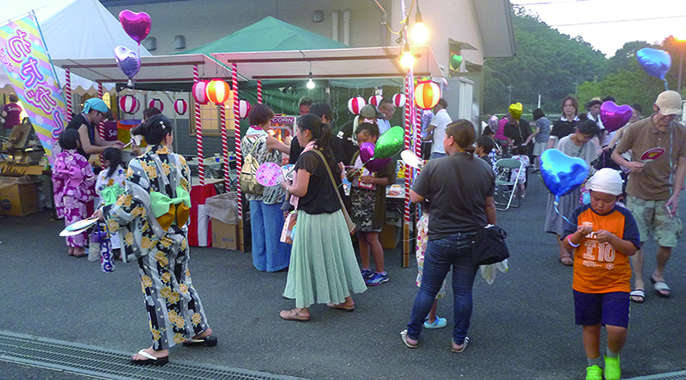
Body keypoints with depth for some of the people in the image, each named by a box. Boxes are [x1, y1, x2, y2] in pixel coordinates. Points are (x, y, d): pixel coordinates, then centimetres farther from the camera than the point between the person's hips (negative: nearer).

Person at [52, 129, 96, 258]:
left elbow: (56, 178, 8)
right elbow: (89, 178, -15)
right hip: (78, 194, -6)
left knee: (69, 218, 14)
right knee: (78, 219, 2)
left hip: (65, 193, 6)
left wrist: (59, 194, 18)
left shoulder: (59, 158, 1)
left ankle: (71, 247, 22)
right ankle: (78, 247, 8)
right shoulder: (79, 159, -18)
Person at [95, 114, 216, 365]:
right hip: (178, 234, 5)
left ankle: (161, 348, 17)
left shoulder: (138, 166, -17)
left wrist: (106, 212, -1)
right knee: (181, 281, 20)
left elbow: (132, 205, -18)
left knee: (156, 288, 6)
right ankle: (202, 330, 31)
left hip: (153, 238, -5)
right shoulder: (179, 162, -3)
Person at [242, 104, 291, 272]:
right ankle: (274, 262, 15)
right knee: (273, 226, 5)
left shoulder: (245, 140, 3)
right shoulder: (268, 140, -18)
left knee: (258, 225, 15)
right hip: (271, 189, -7)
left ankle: (260, 261, 25)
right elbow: (290, 150, -14)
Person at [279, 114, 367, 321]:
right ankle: (345, 298, 30)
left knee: (307, 258, 3)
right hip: (333, 213, 8)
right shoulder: (326, 152, 6)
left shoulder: (307, 157, -19)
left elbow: (300, 190, -22)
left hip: (313, 216, -8)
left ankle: (303, 308, 13)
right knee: (335, 254, 18)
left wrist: (286, 186, -2)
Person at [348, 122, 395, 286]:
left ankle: (381, 272, 9)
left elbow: (390, 179, -10)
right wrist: (351, 174, -6)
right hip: (357, 198, 6)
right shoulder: (357, 155, 13)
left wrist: (372, 180, -21)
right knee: (361, 236, 11)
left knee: (371, 237, -5)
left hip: (373, 200, -6)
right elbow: (349, 178, 16)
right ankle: (365, 269, 24)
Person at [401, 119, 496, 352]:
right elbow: (489, 205, 7)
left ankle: (412, 335, 23)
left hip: (441, 239, -3)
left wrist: (421, 175, 9)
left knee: (428, 289, 10)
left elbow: (415, 198, -7)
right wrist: (493, 229, 21)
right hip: (472, 239, 3)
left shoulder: (434, 167, -15)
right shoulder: (485, 169, -2)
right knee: (463, 291, 12)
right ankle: (459, 341, 23)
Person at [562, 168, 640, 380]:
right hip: (585, 283, 1)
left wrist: (612, 239, -23)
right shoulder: (580, 214, -2)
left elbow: (632, 249, -7)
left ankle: (612, 357, 23)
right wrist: (579, 234, -23)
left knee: (617, 329, -10)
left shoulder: (624, 217, -4)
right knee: (590, 327, 13)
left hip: (616, 283, -1)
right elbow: (567, 244, -3)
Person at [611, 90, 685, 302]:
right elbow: (616, 154, 2)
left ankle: (658, 275, 30)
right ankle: (639, 283, 17)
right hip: (638, 195, -2)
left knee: (668, 242, 2)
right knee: (638, 241, 1)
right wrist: (629, 164, -20)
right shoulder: (636, 129, -8)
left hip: (665, 196, 2)